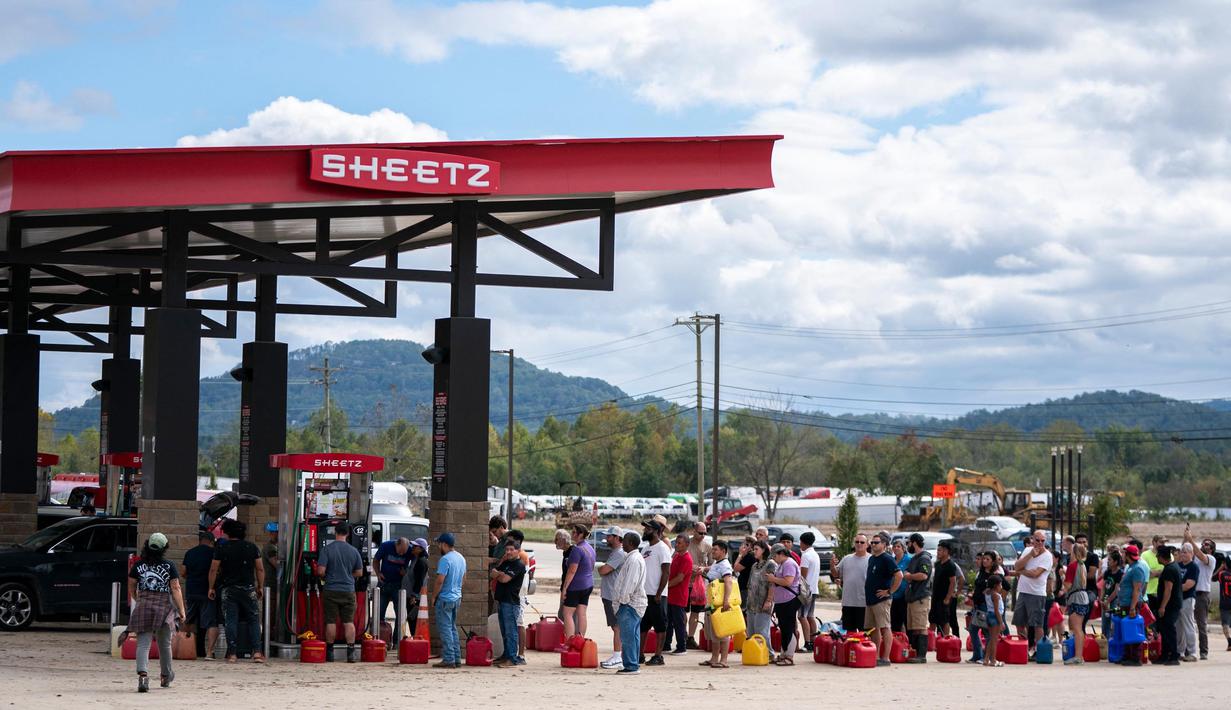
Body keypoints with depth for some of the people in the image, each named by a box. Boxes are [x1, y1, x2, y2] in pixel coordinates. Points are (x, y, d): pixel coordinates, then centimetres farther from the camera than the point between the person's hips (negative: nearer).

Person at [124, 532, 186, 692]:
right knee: (164, 644, 18)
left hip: (143, 607, 0)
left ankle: (142, 674, -28)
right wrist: (181, 610, -3)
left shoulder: (138, 566, 3)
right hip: (164, 607, 0)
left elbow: (131, 589, 11)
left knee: (143, 644, -5)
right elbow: (176, 589, -6)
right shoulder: (169, 566, -2)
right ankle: (166, 676, 35)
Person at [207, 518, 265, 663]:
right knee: (253, 620, 7)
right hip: (248, 589, 1)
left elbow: (213, 569, -2)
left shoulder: (221, 548, -1)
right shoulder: (252, 547, 4)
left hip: (229, 589, -1)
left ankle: (232, 653, -3)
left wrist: (211, 588, 8)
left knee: (230, 621, 1)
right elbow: (260, 569, 6)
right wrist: (260, 587, 15)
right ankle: (256, 652, -3)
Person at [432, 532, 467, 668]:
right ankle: (457, 659, 15)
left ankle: (448, 659, -5)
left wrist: (433, 597, -11)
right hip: (457, 598, 9)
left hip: (445, 599, -9)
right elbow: (464, 577, 21)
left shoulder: (445, 559, -18)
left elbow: (440, 580, -22)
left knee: (445, 629, -4)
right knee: (453, 628, 15)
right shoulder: (461, 558, 10)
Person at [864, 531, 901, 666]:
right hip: (870, 599, 10)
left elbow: (899, 575, -21)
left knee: (885, 628, -8)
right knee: (873, 629, 12)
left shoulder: (887, 559, -11)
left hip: (882, 599, -10)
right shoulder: (871, 559, 16)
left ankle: (885, 658, -10)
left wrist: (889, 591, -18)